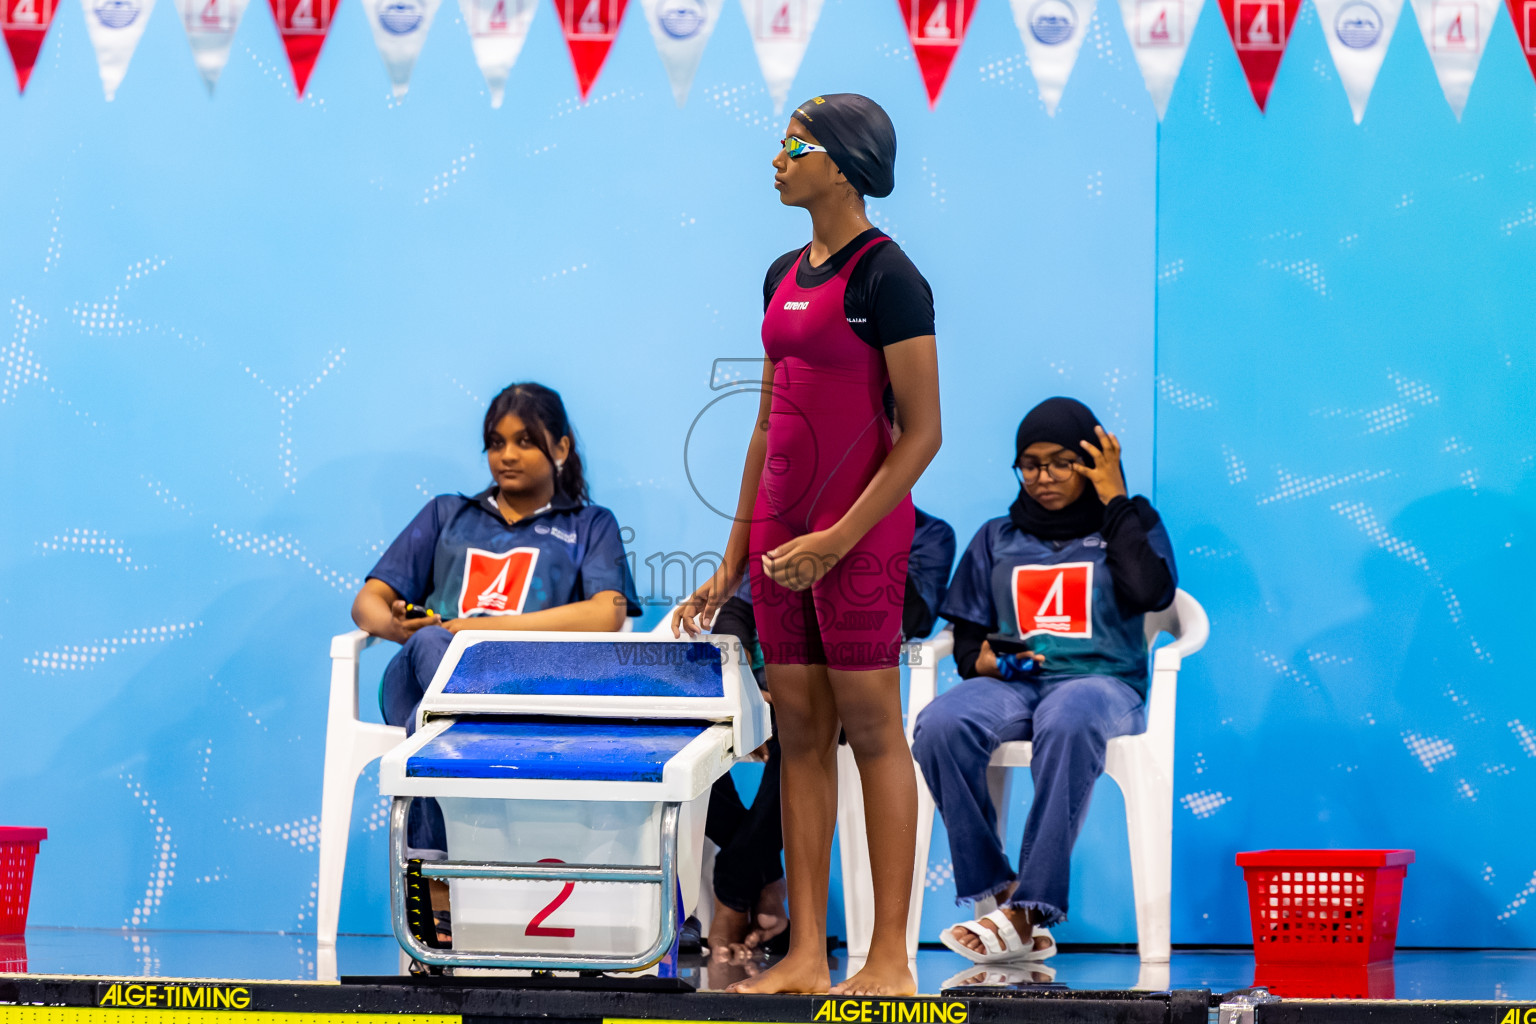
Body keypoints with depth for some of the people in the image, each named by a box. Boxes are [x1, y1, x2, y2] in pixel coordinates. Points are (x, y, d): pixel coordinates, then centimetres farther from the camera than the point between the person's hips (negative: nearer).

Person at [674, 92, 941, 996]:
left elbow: (923, 434, -13)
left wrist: (839, 540, -19)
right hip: (782, 525, 8)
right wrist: (735, 556, 17)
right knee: (800, 733, 7)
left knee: (871, 728, -4)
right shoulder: (785, 276, 14)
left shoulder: (887, 276, -10)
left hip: (861, 527, -8)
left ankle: (890, 959, 1)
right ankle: (806, 956, 10)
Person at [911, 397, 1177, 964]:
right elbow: (966, 637, 21)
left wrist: (1114, 500, 0)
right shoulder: (996, 539, 23)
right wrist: (985, 659, -4)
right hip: (1012, 684, 3)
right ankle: (998, 892, -32)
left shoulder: (1130, 524, 16)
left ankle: (1028, 913, -42)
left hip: (1101, 679, -3)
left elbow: (1151, 592, -6)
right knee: (939, 726, -34)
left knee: (1069, 724, -42)